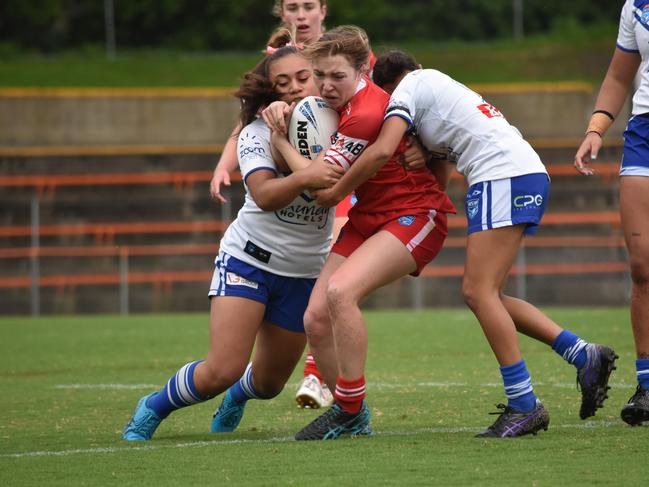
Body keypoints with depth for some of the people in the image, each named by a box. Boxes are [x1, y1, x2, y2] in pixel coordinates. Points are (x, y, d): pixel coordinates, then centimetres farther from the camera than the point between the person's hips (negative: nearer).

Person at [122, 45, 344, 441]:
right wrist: (303, 177, -49)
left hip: (304, 272, 3)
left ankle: (236, 399, 52)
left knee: (269, 383, 13)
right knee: (223, 370, -19)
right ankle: (153, 409, 10)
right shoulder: (258, 133, -13)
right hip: (248, 258, -3)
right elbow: (265, 195, -29)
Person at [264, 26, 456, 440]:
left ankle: (351, 410, -18)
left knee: (340, 291, -31)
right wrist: (282, 108, -2)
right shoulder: (342, 100, 2)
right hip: (368, 218, 9)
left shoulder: (366, 113, -25)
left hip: (414, 215, -9)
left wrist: (280, 141, -7)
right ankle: (350, 416, 10)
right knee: (316, 318, -6)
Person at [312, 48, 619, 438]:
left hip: (504, 178, -9)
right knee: (483, 294, 9)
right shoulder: (438, 82, 30)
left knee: (479, 290, -10)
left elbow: (382, 150, -11)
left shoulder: (410, 88, 4)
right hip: (531, 175, 9)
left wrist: (335, 193, -2)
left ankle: (524, 406, -14)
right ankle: (584, 355, 5)